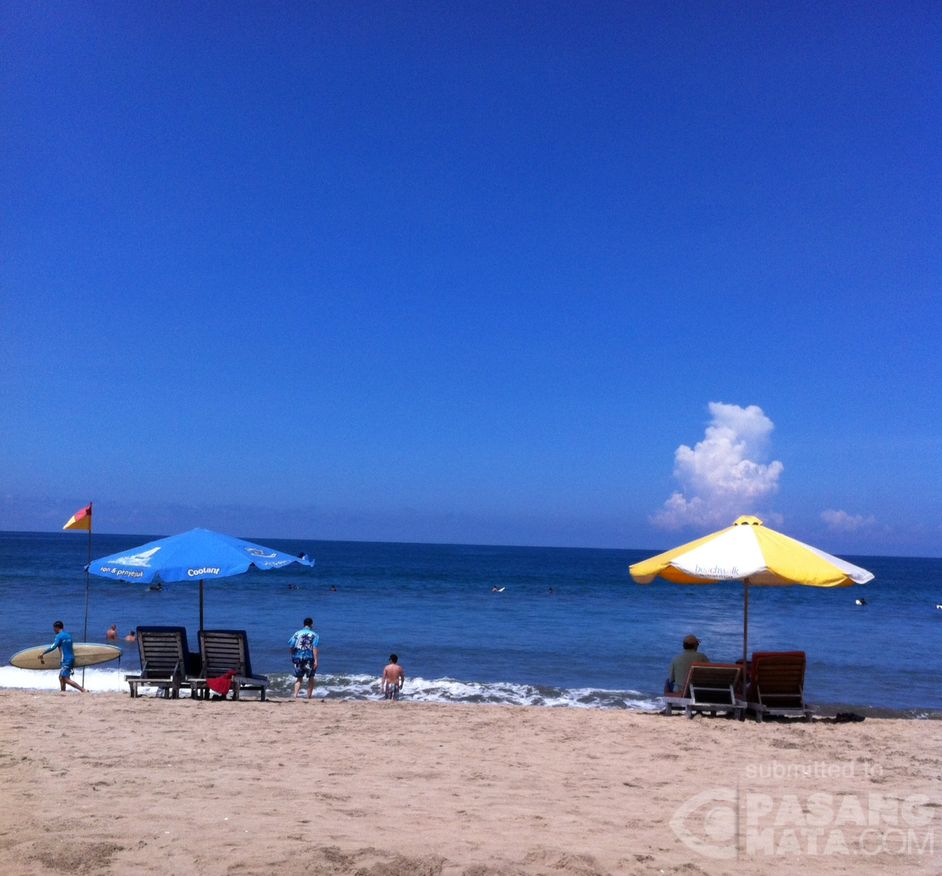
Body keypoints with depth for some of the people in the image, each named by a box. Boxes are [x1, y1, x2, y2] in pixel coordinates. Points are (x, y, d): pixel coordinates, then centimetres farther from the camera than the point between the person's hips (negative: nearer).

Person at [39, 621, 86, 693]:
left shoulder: (59, 636, -9)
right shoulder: (68, 635, 16)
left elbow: (53, 647, -19)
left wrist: (43, 654, -13)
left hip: (66, 660, -9)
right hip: (71, 658, 9)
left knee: (66, 679, -10)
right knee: (61, 677, 16)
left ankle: (83, 690, -19)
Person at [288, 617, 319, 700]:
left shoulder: (297, 633, 5)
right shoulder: (314, 635, -3)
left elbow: (291, 646, 3)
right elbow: (315, 648, -14)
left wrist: (293, 657, 17)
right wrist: (316, 660, -16)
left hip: (298, 658, 2)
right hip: (309, 659, -2)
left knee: (299, 678, 12)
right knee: (311, 677, 14)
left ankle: (296, 694, -6)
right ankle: (309, 696, 17)